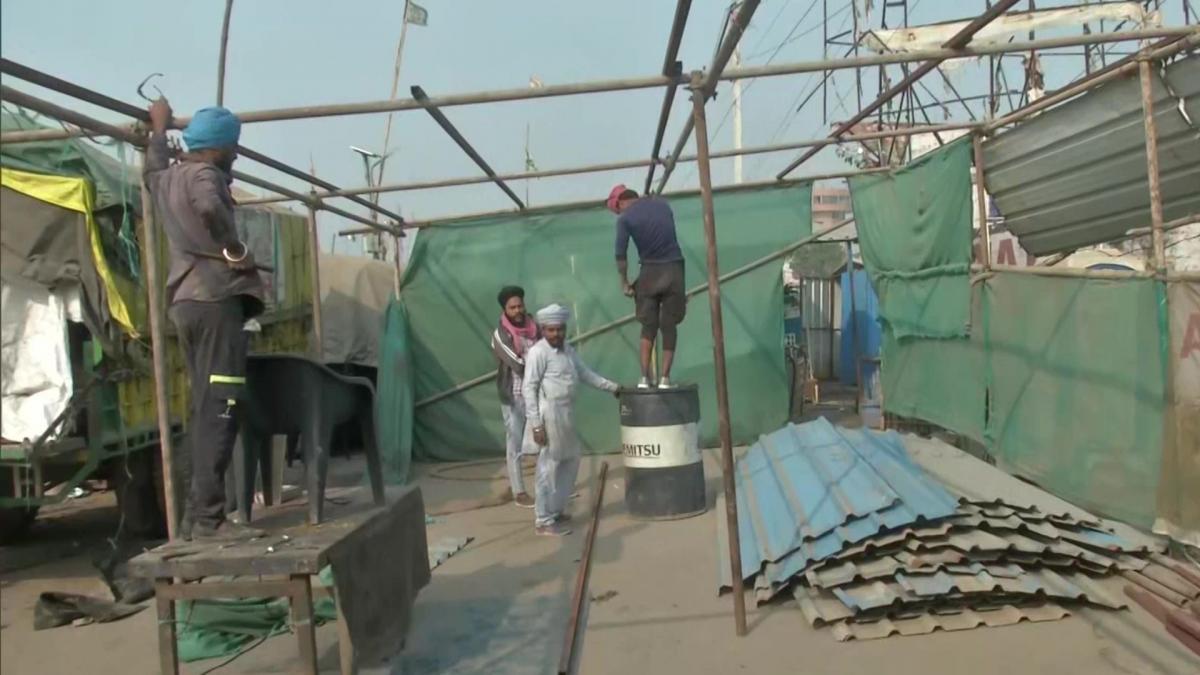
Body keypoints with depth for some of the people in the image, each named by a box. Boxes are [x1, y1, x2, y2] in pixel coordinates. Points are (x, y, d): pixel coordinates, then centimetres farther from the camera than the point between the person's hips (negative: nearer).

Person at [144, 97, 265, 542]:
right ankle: (208, 518, -15)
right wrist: (237, 250, -16)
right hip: (213, 298, -9)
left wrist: (159, 127, 60)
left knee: (202, 408, 11)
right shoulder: (204, 174, -6)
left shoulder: (166, 178, 20)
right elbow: (210, 208, -31)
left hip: (185, 301, 9)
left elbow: (152, 169, 46)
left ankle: (193, 514, 13)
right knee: (218, 410, -12)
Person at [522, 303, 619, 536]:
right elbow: (529, 389, -15)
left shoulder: (567, 349, 12)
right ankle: (544, 521, 8)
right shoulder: (538, 352, -13)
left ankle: (555, 510, 31)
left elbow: (586, 373, 22)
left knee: (572, 458, 18)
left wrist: (613, 387, 19)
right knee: (549, 467, -3)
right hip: (550, 414, -9)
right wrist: (536, 425, -18)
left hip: (566, 413, 9)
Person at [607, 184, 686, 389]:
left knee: (648, 326, 9)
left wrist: (624, 283, 2)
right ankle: (665, 378, 4)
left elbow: (621, 255, -7)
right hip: (673, 270, 2)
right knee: (669, 326, 6)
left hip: (649, 273, -2)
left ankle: (645, 377, 5)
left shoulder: (625, 218, -4)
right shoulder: (662, 204, 10)